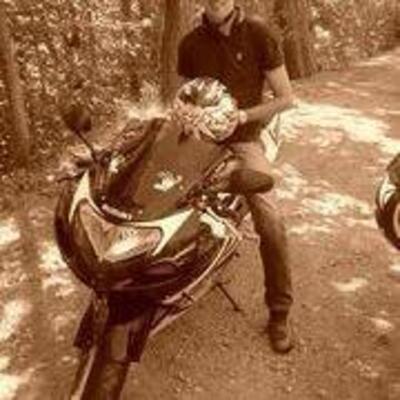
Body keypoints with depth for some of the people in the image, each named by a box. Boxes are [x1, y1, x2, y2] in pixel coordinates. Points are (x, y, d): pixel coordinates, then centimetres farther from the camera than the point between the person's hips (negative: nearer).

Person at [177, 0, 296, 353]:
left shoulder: (260, 36, -5)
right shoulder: (190, 44, 5)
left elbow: (286, 98, -4)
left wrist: (242, 115, -16)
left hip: (242, 140, -3)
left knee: (270, 223, -20)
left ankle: (279, 312, -3)